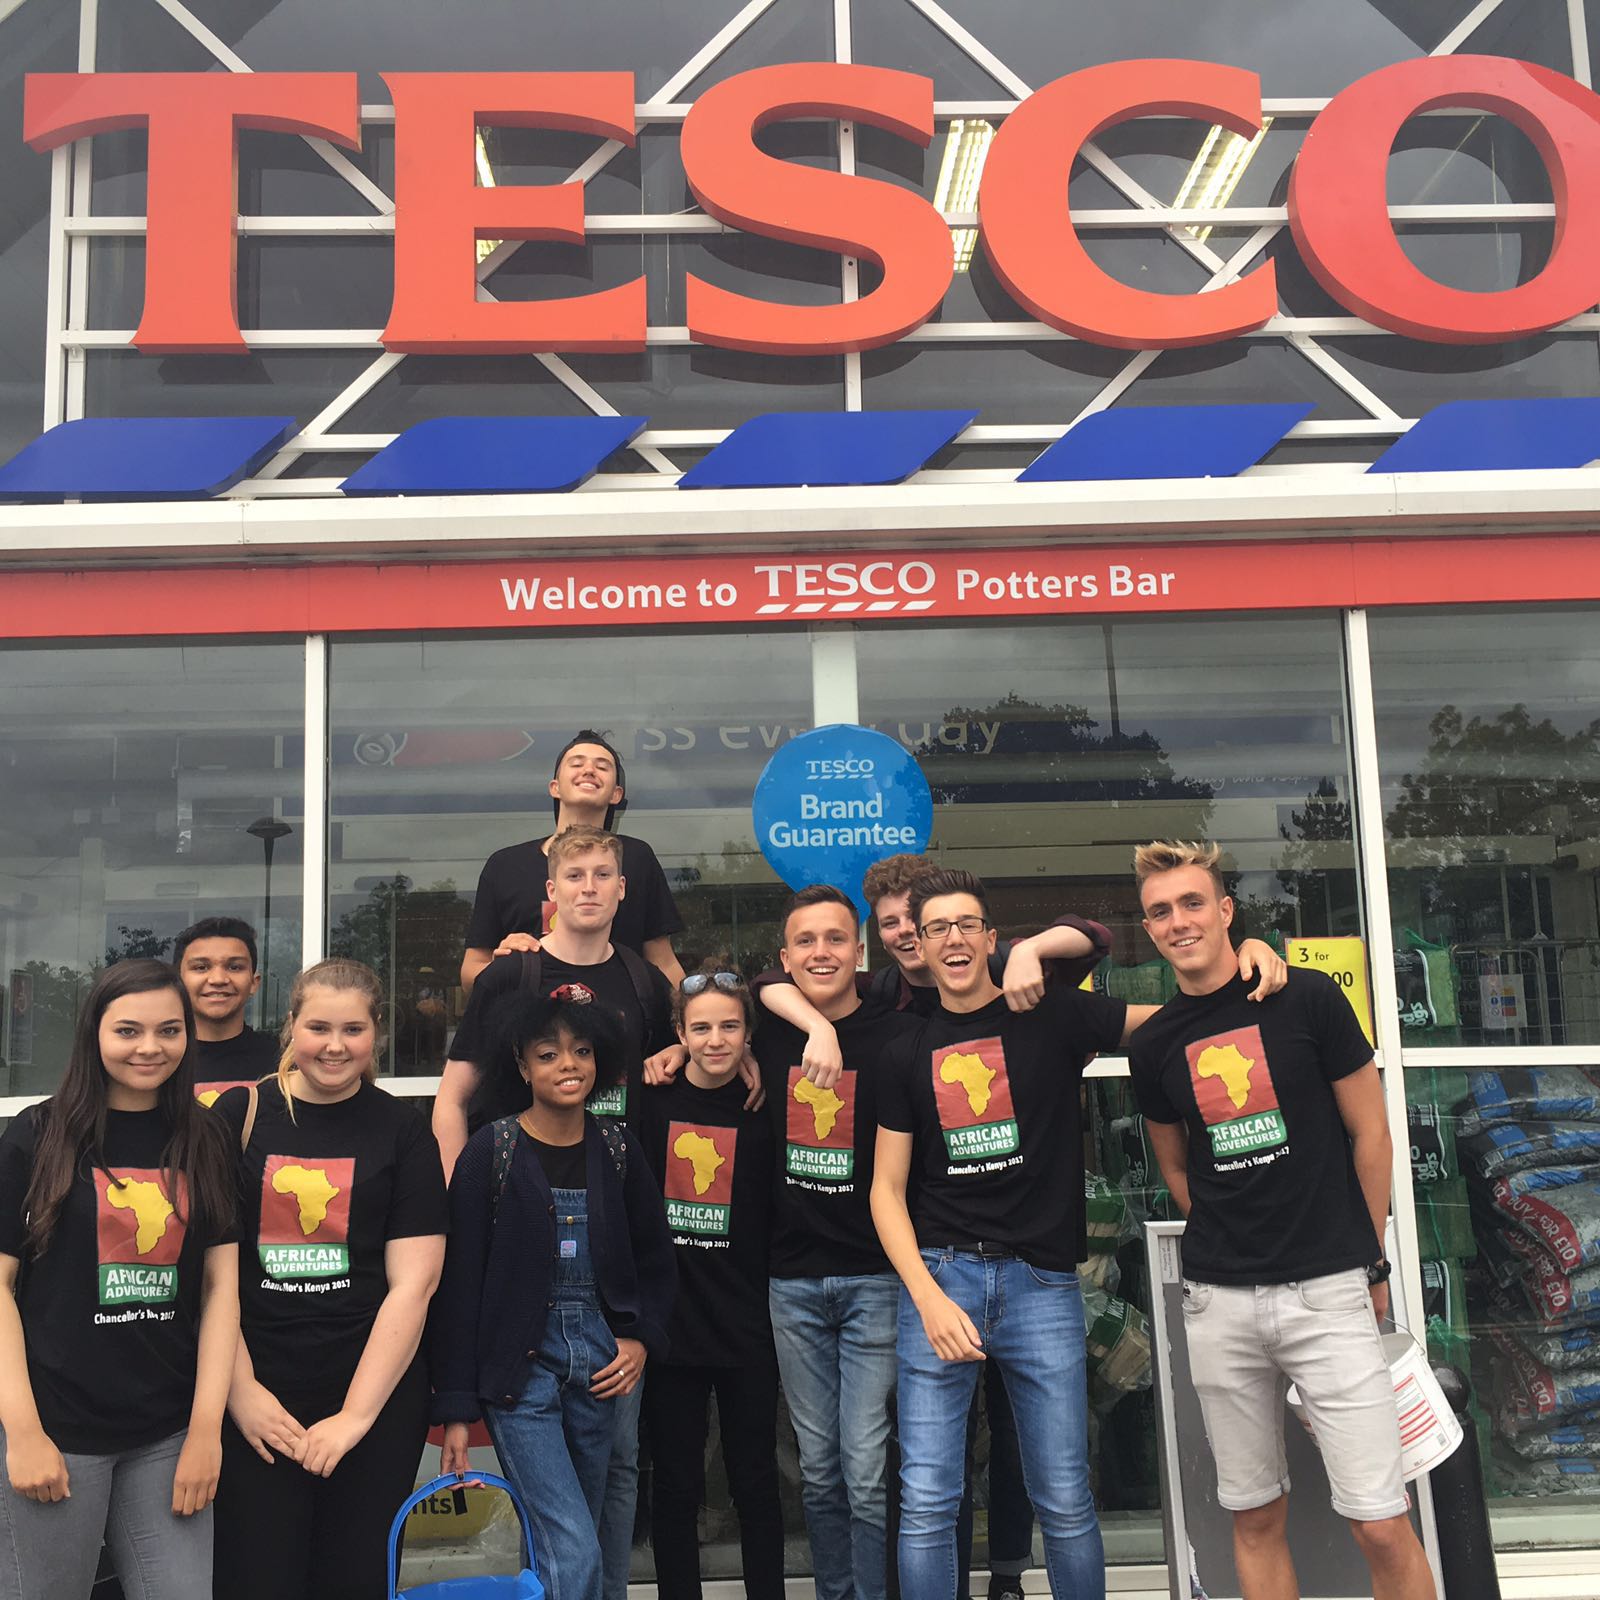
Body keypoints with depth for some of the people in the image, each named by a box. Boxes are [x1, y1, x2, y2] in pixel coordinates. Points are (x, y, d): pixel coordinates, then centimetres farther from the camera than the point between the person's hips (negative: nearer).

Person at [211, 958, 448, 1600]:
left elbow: (412, 1283, -3)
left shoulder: (401, 1131, 2)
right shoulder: (240, 1116, 2)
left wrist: (356, 1414, -8)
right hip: (254, 1400, 0)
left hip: (376, 1398, 0)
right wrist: (239, 1390, -7)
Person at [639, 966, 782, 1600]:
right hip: (668, 1317, 0)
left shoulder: (764, 1107, 0)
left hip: (746, 1323, 0)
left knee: (756, 1479, 9)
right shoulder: (651, 1099, -1)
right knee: (675, 1482, 10)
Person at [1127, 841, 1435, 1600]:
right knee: (1255, 1517, 11)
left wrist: (1370, 1260, 6)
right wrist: (1226, 1245, 9)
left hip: (1328, 1289, -3)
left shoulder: (1307, 998, -5)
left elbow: (1370, 1134, 1)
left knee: (1382, 1526, -4)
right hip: (1218, 1301, 3)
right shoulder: (1153, 1044, 4)